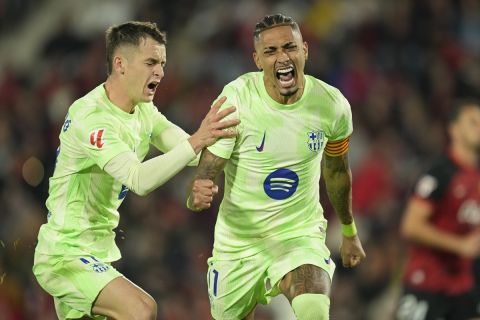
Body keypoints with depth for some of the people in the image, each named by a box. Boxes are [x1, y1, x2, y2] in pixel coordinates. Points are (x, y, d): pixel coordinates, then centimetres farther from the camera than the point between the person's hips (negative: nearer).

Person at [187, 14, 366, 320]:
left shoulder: (332, 105, -10)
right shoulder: (236, 99, -19)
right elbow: (207, 170, -20)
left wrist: (349, 231, 23)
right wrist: (198, 194, -44)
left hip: (301, 233, 0)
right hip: (239, 236, 0)